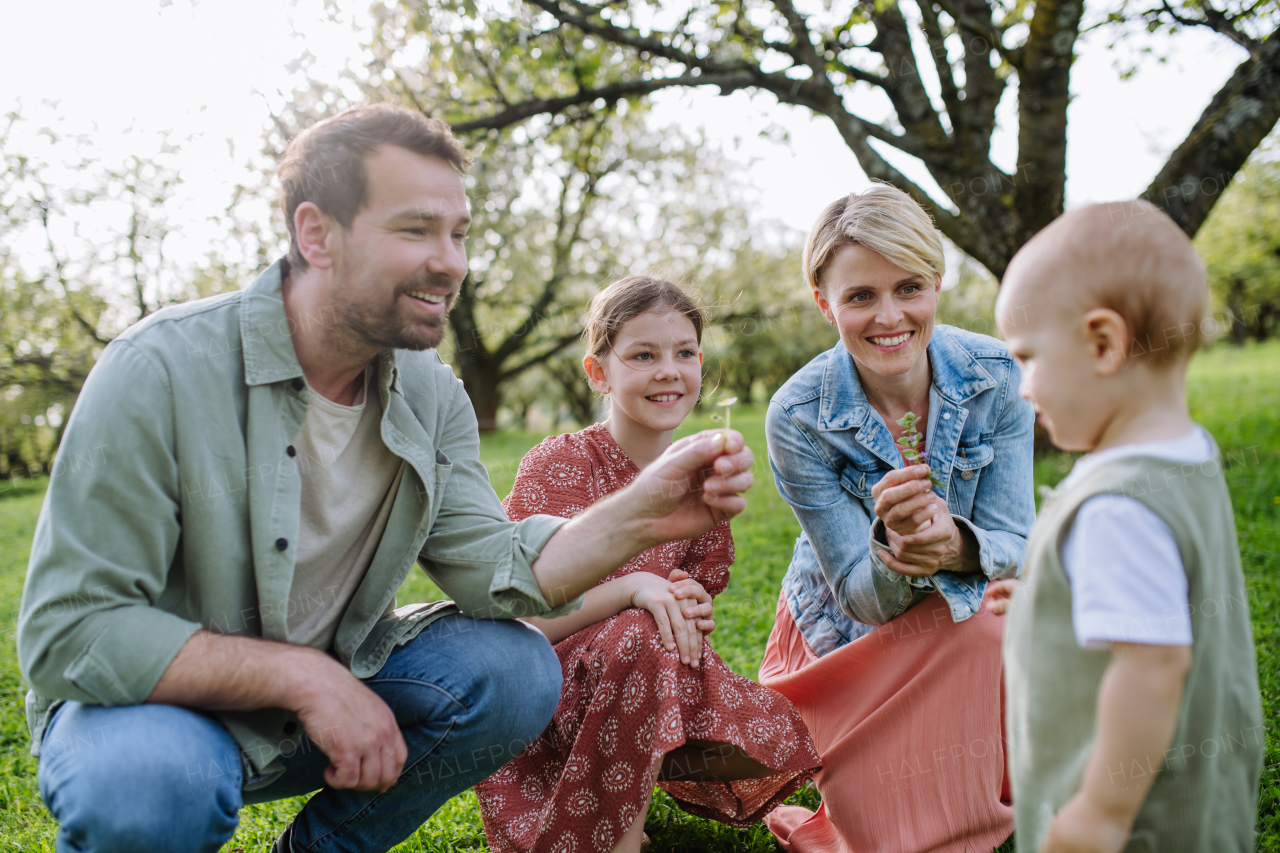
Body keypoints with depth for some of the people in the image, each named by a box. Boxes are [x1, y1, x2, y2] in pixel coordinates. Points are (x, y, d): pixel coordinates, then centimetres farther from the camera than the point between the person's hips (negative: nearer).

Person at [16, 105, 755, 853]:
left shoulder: (431, 393, -4)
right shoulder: (160, 371, -24)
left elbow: (494, 573, -13)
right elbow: (72, 631, -26)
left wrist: (642, 515, -29)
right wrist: (305, 677, -29)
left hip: (330, 679, 6)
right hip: (162, 697, -5)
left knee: (515, 670, -15)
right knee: (152, 788, -38)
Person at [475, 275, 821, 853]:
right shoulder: (555, 467, -12)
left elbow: (696, 614, 9)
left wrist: (687, 608, -17)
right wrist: (632, 590, -32)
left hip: (658, 683, 5)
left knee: (776, 746, -18)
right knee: (639, 638, -35)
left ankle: (640, 768, 7)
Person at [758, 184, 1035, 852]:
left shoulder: (996, 376, -17)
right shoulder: (798, 417, -24)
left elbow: (1015, 545, -12)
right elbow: (863, 599, -19)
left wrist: (957, 546, -38)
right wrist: (895, 547, -44)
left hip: (967, 619, 3)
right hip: (850, 641, -3)